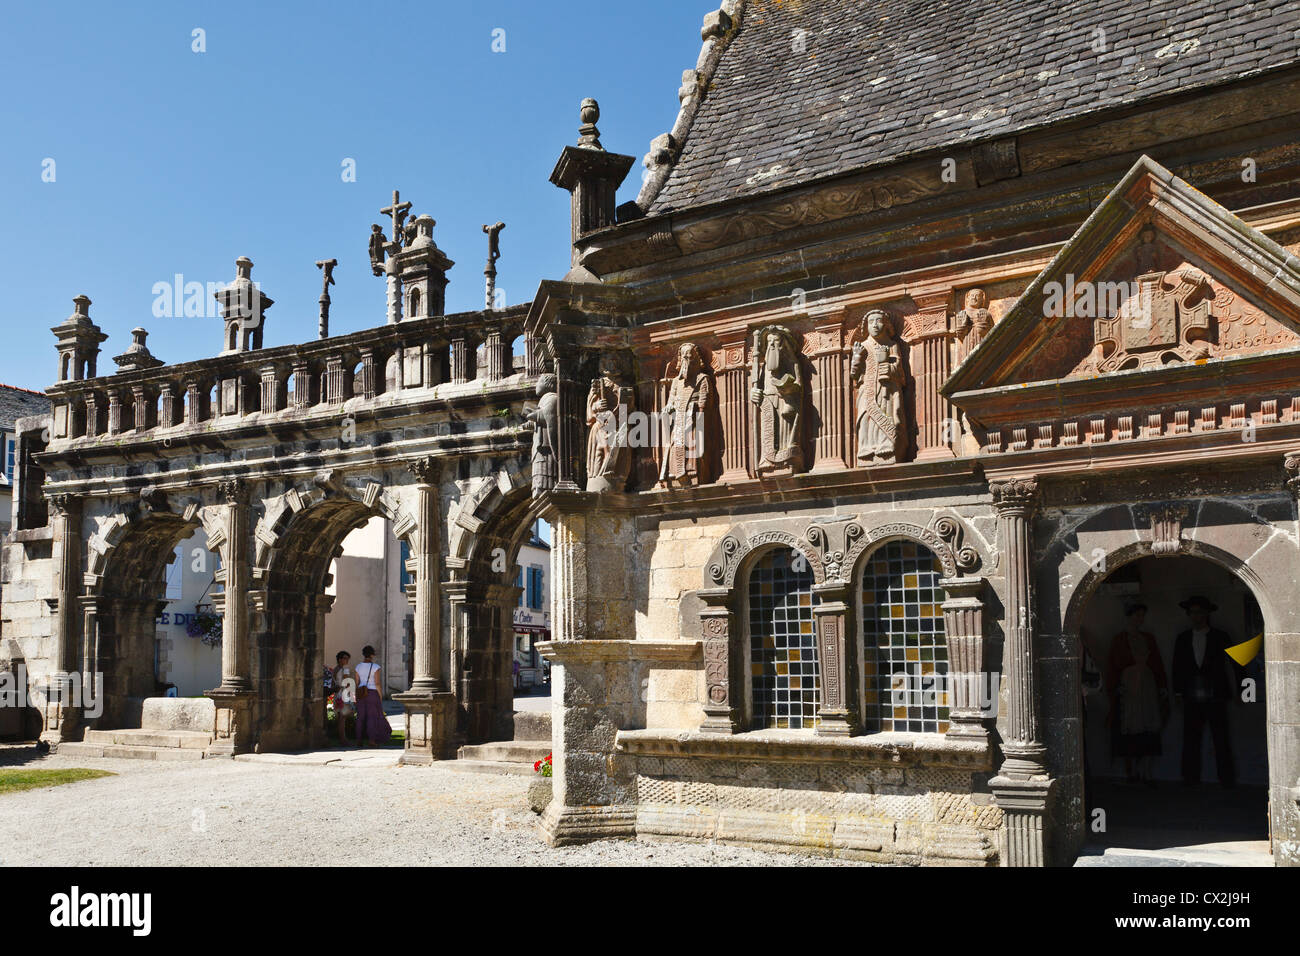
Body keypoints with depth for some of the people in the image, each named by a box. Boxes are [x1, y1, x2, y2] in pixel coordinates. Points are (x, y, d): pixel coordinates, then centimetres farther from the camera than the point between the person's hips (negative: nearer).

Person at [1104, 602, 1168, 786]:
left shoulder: (1149, 638, 12)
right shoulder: (1118, 640, 1)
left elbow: (1158, 664, 13)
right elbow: (1112, 666, -2)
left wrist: (1162, 687, 7)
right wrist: (1113, 688, -9)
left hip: (1148, 686, 3)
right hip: (1127, 687, -3)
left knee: (1148, 731, -1)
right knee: (1129, 731, -1)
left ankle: (1145, 773, 1)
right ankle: (1131, 772, 5)